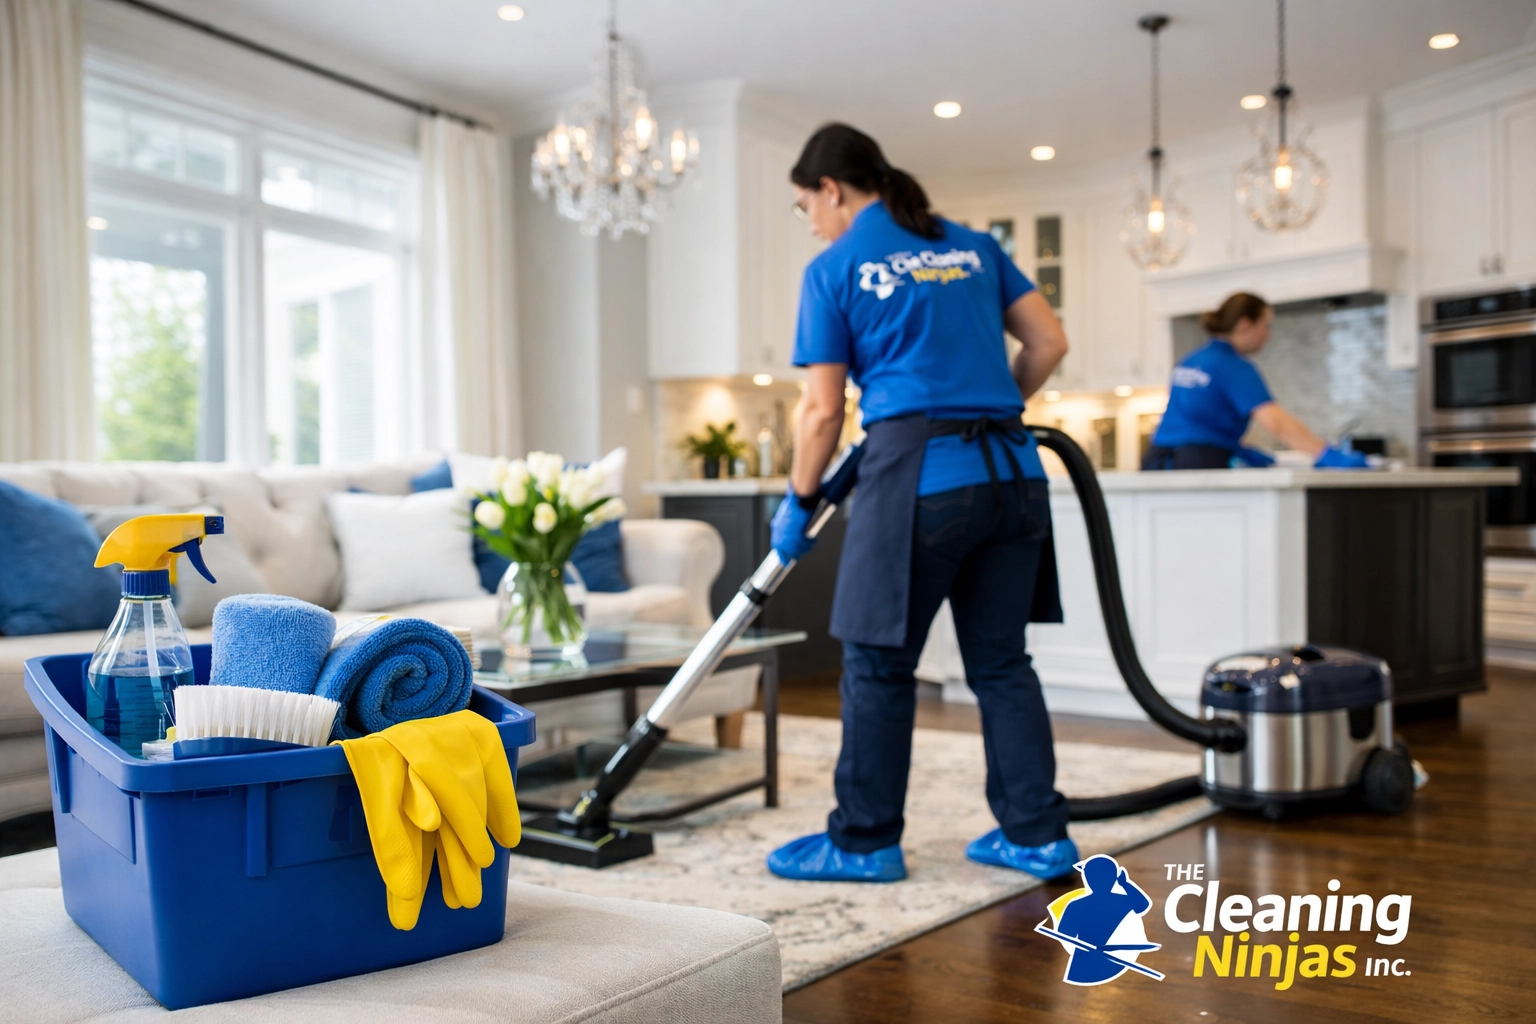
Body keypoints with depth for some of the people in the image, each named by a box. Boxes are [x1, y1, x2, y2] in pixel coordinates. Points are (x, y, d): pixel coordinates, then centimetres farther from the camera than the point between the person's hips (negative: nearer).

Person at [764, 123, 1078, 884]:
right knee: (1001, 660, 13)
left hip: (918, 473, -6)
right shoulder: (973, 247, 16)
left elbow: (822, 411, -1)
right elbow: (1049, 343, 15)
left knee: (879, 663, 5)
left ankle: (865, 841, 14)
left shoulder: (835, 268, 2)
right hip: (1010, 472, 6)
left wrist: (798, 503, 11)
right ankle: (1036, 835, 17)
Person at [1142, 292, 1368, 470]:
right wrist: (1330, 456, -23)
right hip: (1198, 466, -8)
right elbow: (1276, 422, -19)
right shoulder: (1235, 367, -7)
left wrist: (1240, 451, 19)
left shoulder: (1188, 362, 17)